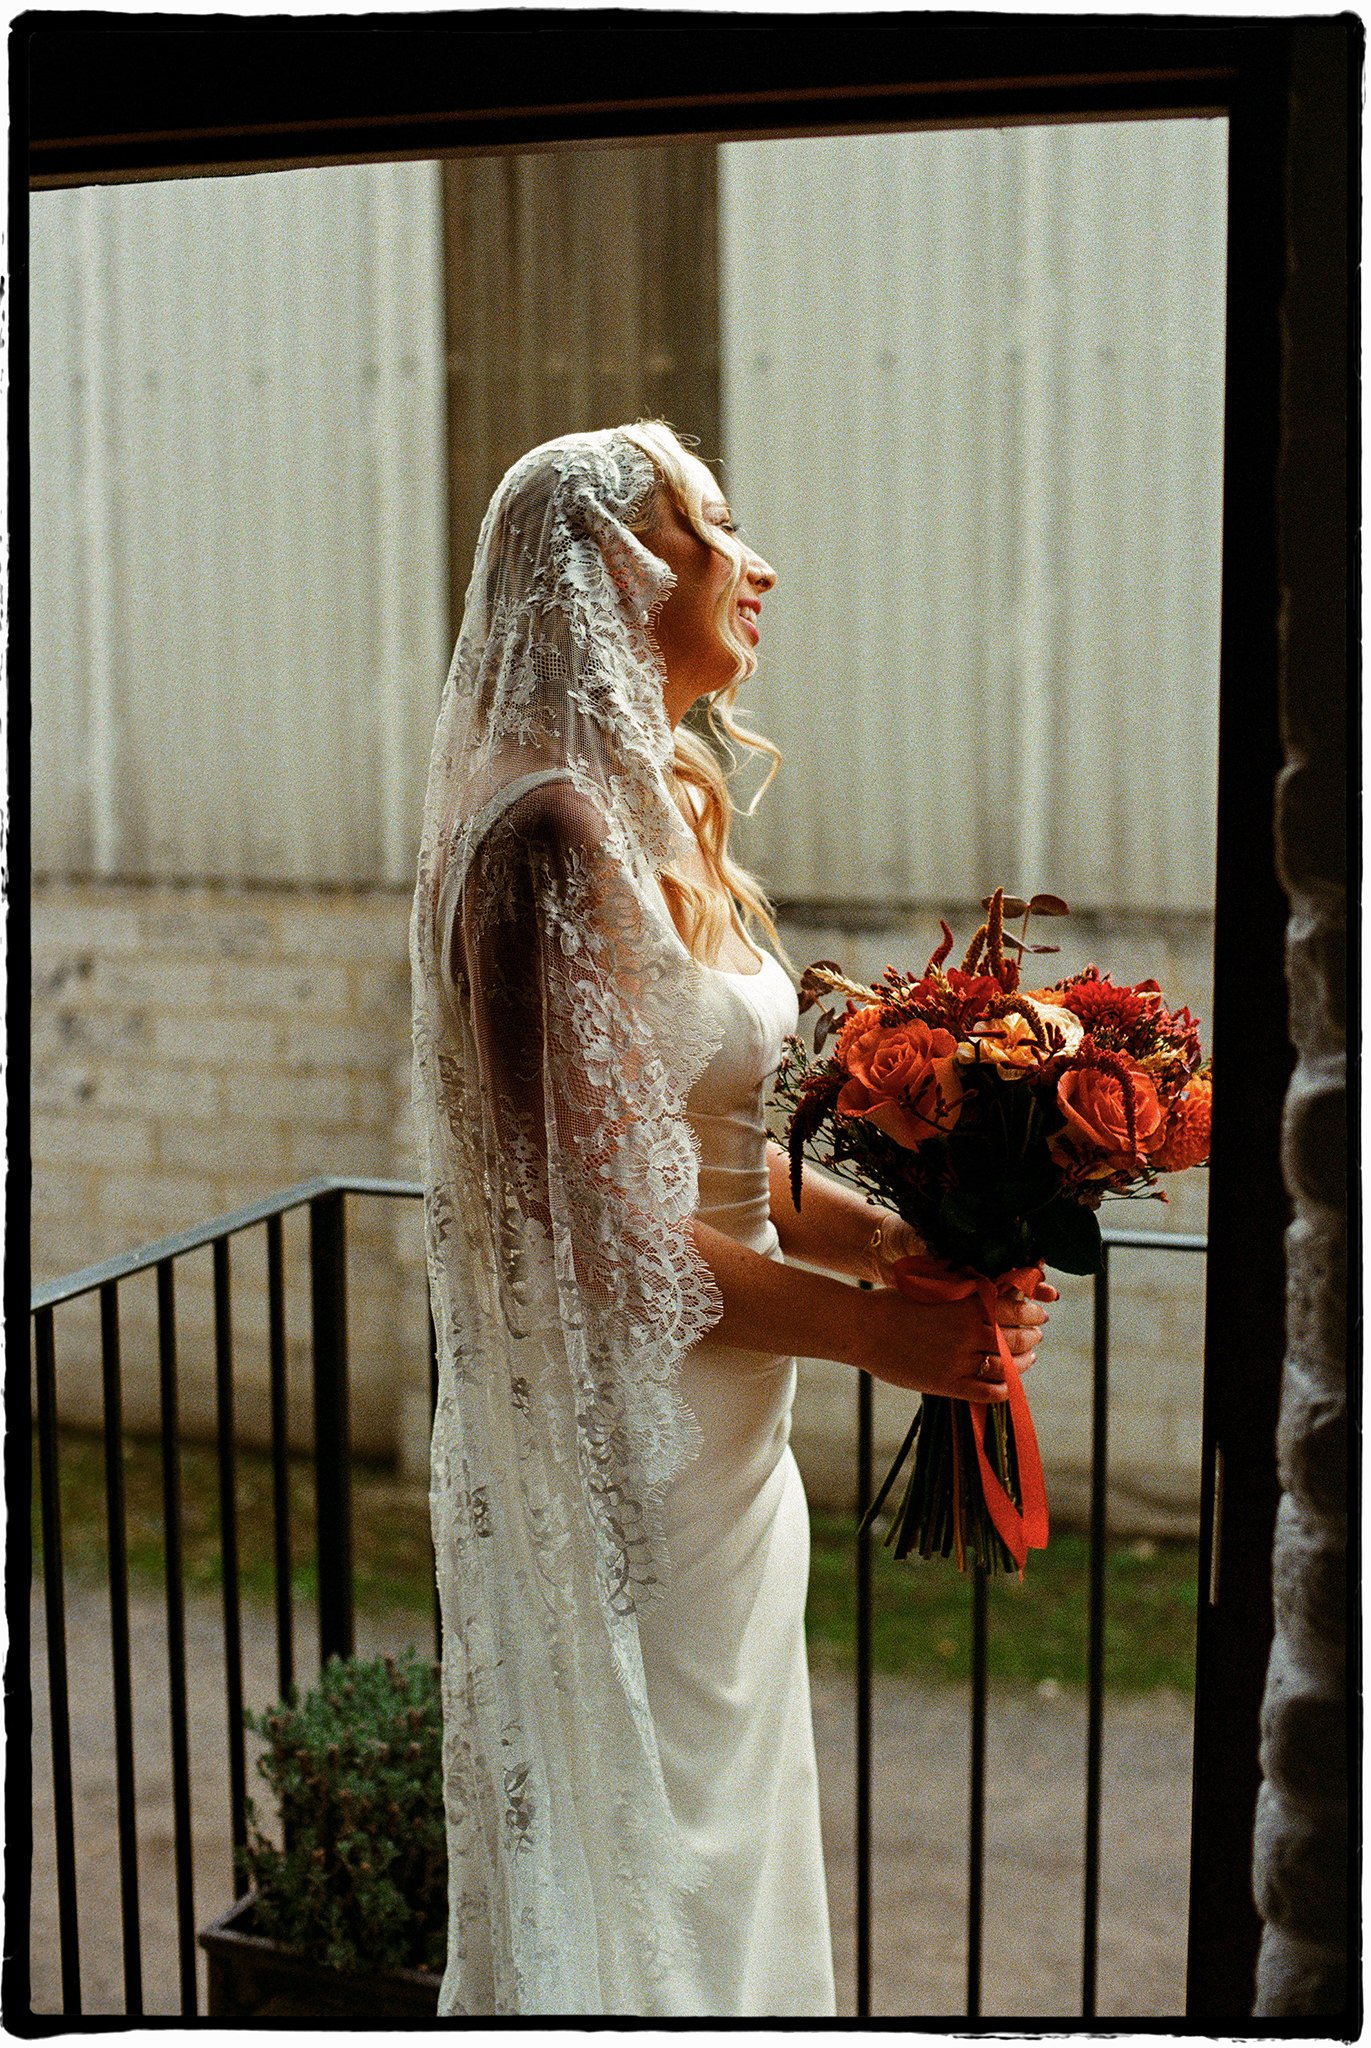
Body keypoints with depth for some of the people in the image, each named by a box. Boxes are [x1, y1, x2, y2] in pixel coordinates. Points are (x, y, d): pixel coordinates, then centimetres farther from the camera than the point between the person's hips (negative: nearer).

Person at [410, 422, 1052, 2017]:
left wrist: (895, 1241, -2)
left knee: (713, 1837, 21)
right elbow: (611, 1224, -23)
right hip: (622, 1448, -9)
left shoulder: (665, 812, 10)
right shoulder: (559, 834, -20)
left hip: (714, 1437, 9)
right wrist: (880, 1331, -15)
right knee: (637, 1849, 6)